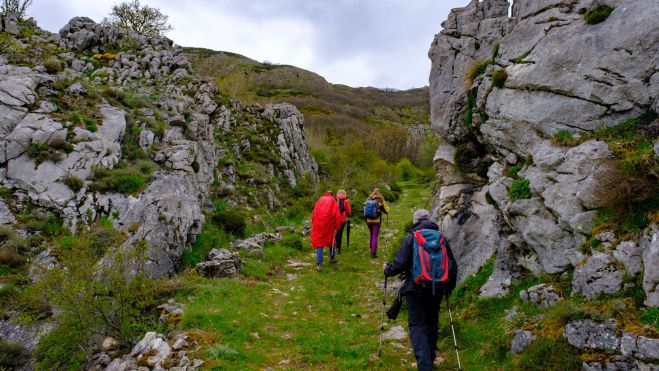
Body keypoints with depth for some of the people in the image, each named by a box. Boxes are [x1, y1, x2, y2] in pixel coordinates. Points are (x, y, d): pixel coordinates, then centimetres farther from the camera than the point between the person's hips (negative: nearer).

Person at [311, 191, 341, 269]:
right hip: (329, 224, -1)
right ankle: (332, 258, 34)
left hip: (318, 225, 1)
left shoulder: (319, 201, 16)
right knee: (331, 239, 21)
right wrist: (336, 228, -1)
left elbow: (313, 214, 10)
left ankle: (319, 263, -11)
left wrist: (313, 225, 13)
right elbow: (337, 216, -1)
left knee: (319, 242, 1)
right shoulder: (333, 201, 10)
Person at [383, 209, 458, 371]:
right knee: (432, 323, 21)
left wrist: (387, 270, 9)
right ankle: (430, 358, 34)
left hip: (416, 289, -4)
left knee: (417, 325, 0)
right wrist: (450, 286, 24)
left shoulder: (410, 238, -8)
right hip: (437, 289, 5)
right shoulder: (442, 238, 5)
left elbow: (399, 264, -12)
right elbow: (453, 266, 9)